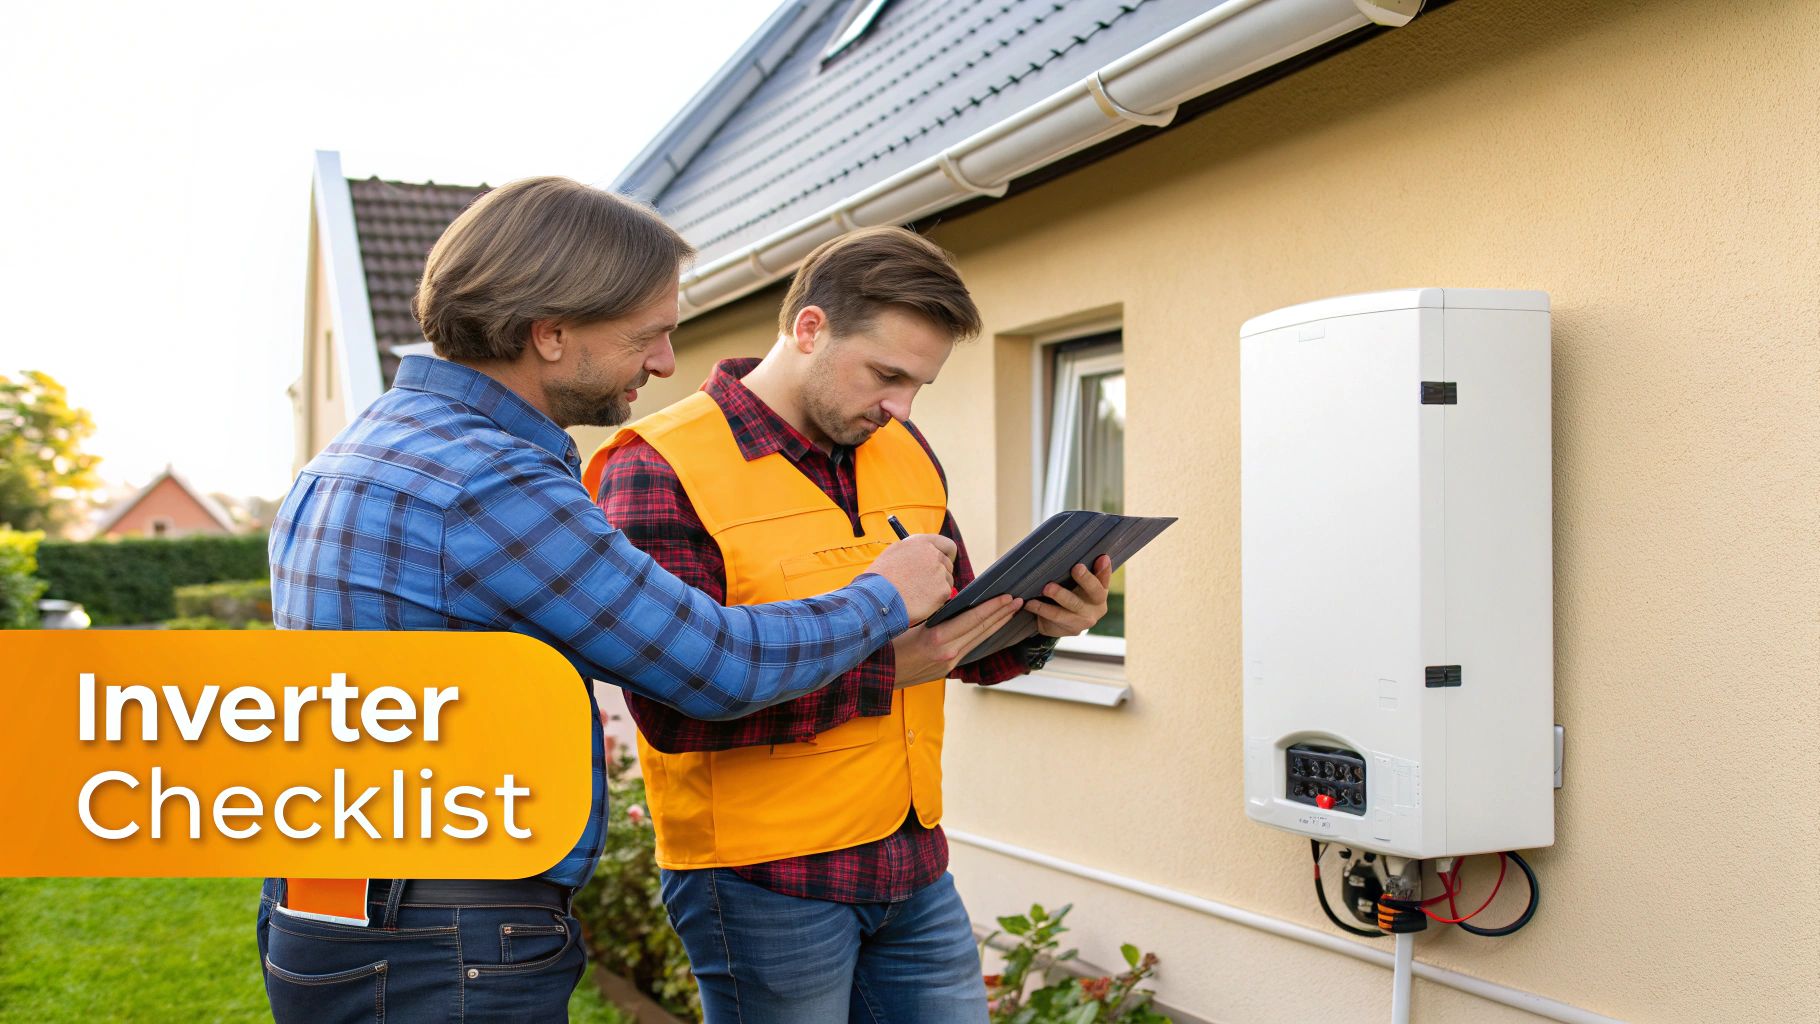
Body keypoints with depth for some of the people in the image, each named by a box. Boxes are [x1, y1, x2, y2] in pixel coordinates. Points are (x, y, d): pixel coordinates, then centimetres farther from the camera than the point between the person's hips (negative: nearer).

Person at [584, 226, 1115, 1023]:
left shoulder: (905, 454, 9)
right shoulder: (659, 470, -12)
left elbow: (964, 648, 16)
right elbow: (676, 710, -20)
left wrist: (1036, 624, -6)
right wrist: (880, 669, -23)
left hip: (914, 868, 6)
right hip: (763, 882, -6)